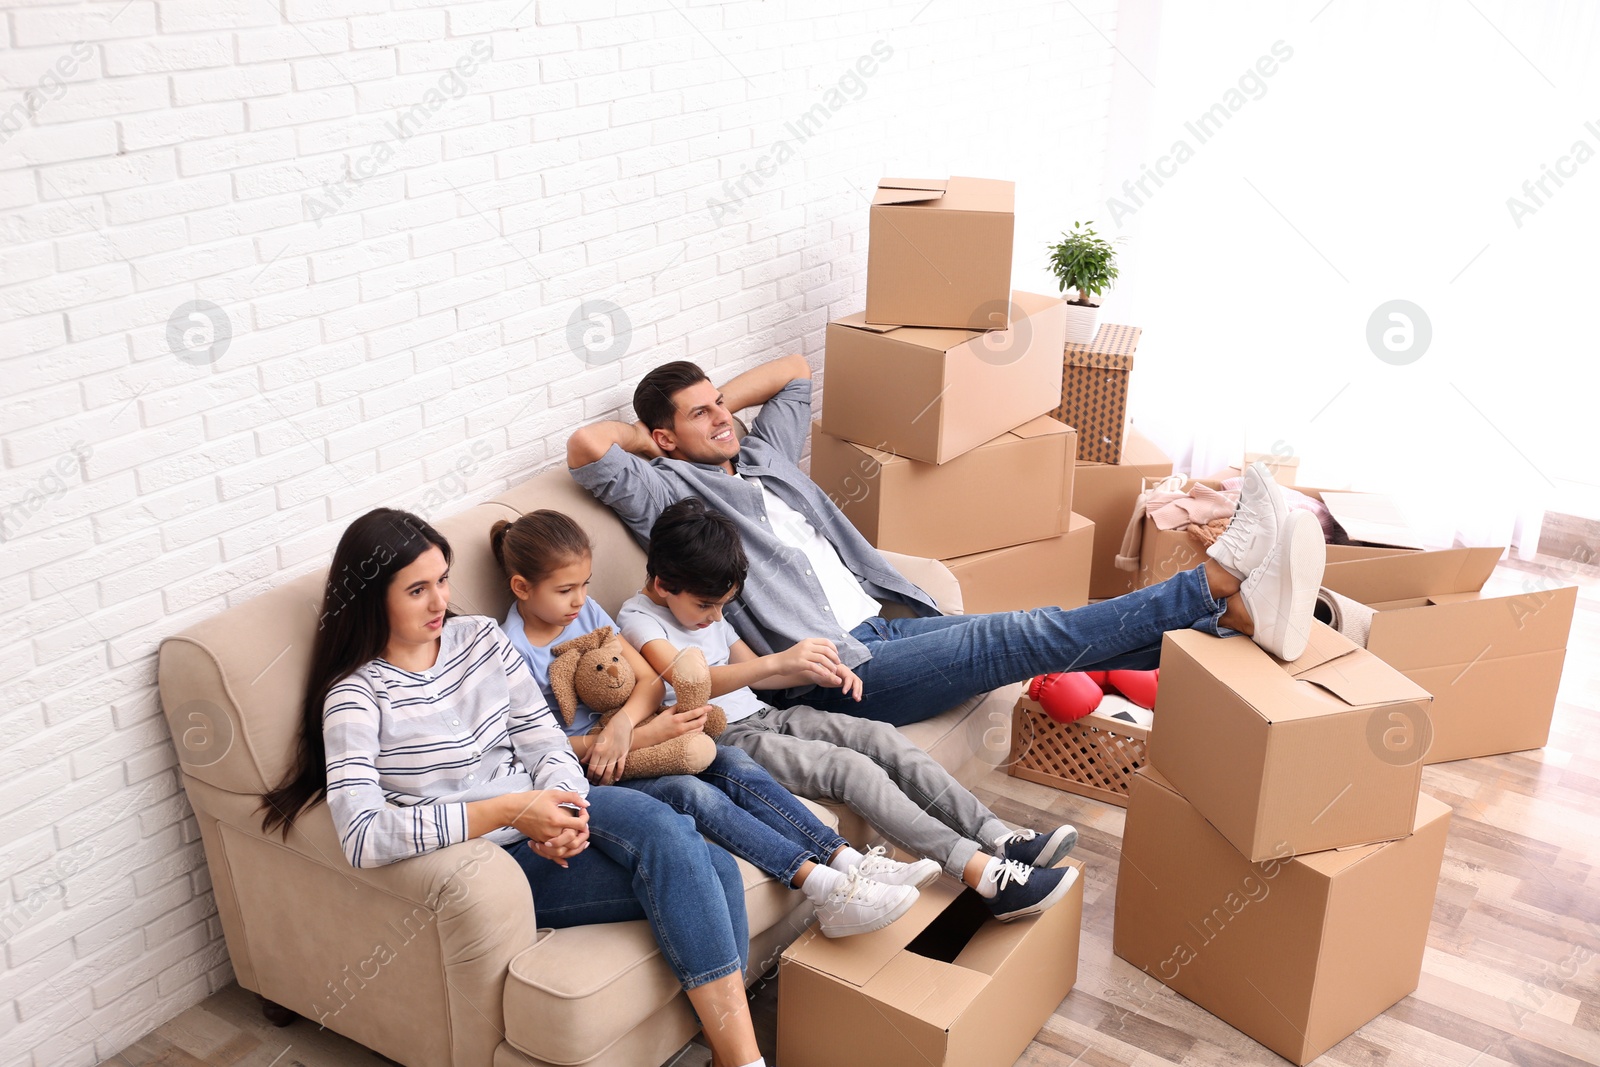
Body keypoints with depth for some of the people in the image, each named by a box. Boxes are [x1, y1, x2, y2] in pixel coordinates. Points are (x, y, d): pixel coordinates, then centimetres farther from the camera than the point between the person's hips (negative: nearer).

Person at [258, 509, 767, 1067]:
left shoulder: (481, 636, 9)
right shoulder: (357, 695, -9)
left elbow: (544, 742, 7)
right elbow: (362, 837, -24)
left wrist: (563, 808, -17)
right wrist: (507, 811, -27)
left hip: (543, 824, 5)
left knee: (716, 869, -22)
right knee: (690, 879, -24)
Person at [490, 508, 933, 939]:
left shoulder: (585, 610, 7)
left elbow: (651, 680, 2)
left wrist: (625, 722, -21)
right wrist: (645, 735, -23)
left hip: (639, 738, 6)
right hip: (586, 776, -6)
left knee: (734, 764, -16)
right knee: (692, 793, -28)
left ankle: (848, 863, -24)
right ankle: (826, 890, -35)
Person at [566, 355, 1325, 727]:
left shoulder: (764, 456, 24)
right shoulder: (671, 493, 1)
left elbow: (794, 370, 37)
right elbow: (586, 446, -16)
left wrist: (714, 401, 25)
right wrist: (651, 435, 4)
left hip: (883, 626, 9)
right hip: (832, 673, -9)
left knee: (1042, 636, -10)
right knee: (1016, 638, -23)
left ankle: (1236, 613, -21)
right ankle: (1217, 577, -30)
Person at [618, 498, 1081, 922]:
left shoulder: (704, 609, 15)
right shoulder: (639, 619, -11)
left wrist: (817, 672, 6)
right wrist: (780, 661, -39)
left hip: (761, 717, 8)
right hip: (722, 741, -8)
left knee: (881, 738, -12)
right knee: (850, 768, -25)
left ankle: (1000, 838, -19)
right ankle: (987, 876, -32)